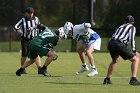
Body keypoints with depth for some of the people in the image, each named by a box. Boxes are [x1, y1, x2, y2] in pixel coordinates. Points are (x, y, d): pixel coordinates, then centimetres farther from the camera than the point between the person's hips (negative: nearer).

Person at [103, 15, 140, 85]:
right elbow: (131, 39, -2)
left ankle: (107, 79, 33)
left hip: (111, 43, 7)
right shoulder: (132, 27, 13)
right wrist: (134, 51, 5)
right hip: (119, 45, -7)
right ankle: (133, 79, -9)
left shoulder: (121, 27, 32)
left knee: (115, 60, 34)